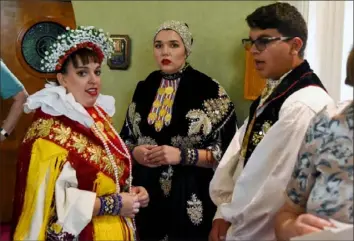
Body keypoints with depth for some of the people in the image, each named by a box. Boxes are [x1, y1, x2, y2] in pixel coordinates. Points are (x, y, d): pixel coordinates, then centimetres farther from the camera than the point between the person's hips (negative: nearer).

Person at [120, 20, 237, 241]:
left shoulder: (210, 91, -8)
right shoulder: (144, 88, 7)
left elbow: (226, 152, -9)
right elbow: (127, 136, 14)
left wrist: (182, 155, -21)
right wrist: (135, 151, -7)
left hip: (191, 197, -4)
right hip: (148, 192, 4)